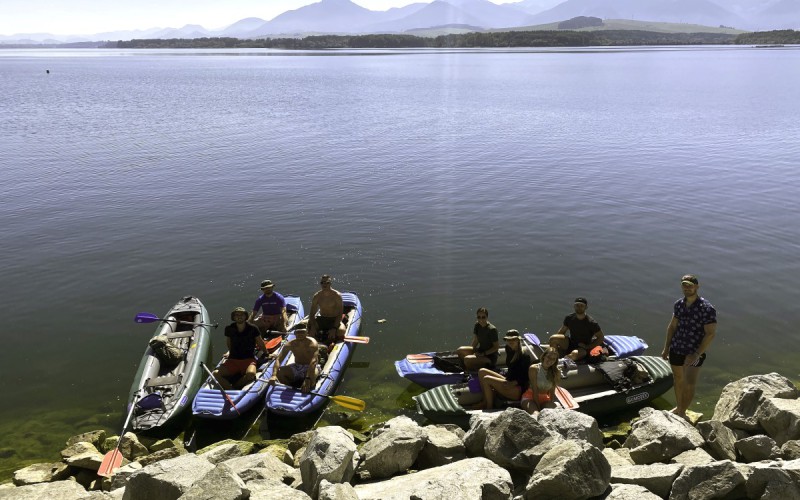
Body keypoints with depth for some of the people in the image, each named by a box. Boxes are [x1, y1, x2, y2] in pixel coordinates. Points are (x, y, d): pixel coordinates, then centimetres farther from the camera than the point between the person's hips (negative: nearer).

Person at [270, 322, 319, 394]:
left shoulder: (312, 343, -22)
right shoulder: (290, 344, -9)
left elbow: (314, 361, -36)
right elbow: (279, 360, -15)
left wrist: (307, 379, -51)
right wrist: (274, 375, -35)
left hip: (309, 368, -4)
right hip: (296, 368, 4)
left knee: (313, 374, -40)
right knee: (278, 372, -19)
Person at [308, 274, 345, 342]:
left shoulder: (337, 295, -14)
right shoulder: (317, 296, -6)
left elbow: (340, 315, -16)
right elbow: (311, 314, -5)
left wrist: (334, 328, -27)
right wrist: (313, 327, -23)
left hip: (334, 320, -3)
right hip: (321, 320, 3)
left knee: (341, 331, -34)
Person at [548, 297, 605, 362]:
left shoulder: (591, 322, -14)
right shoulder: (569, 318, -2)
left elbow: (600, 338, -5)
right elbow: (562, 331, 8)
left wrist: (587, 347, -12)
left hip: (583, 348, -4)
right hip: (570, 344, 4)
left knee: (575, 354, -40)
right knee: (553, 338, -22)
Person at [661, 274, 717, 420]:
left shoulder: (707, 308, -18)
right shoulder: (678, 304, -1)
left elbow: (710, 333, -18)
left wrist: (697, 355, -22)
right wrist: (666, 347, 11)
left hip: (694, 352, -5)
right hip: (676, 348, 5)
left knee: (689, 383, -6)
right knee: (678, 378, 18)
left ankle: (682, 412, 12)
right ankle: (679, 407, 37)